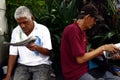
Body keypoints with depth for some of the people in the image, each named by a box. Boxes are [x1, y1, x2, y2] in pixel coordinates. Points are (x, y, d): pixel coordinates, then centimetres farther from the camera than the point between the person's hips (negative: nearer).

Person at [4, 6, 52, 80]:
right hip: (23, 65, 2)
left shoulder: (43, 29, -5)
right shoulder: (16, 31, 3)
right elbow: (13, 54, 4)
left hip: (41, 65, -2)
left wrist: (37, 48, -25)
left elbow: (49, 52, -5)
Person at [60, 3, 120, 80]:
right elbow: (80, 59, -20)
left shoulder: (82, 30, 12)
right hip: (76, 74, -9)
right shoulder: (73, 29, -18)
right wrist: (103, 48, -14)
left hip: (86, 69, 9)